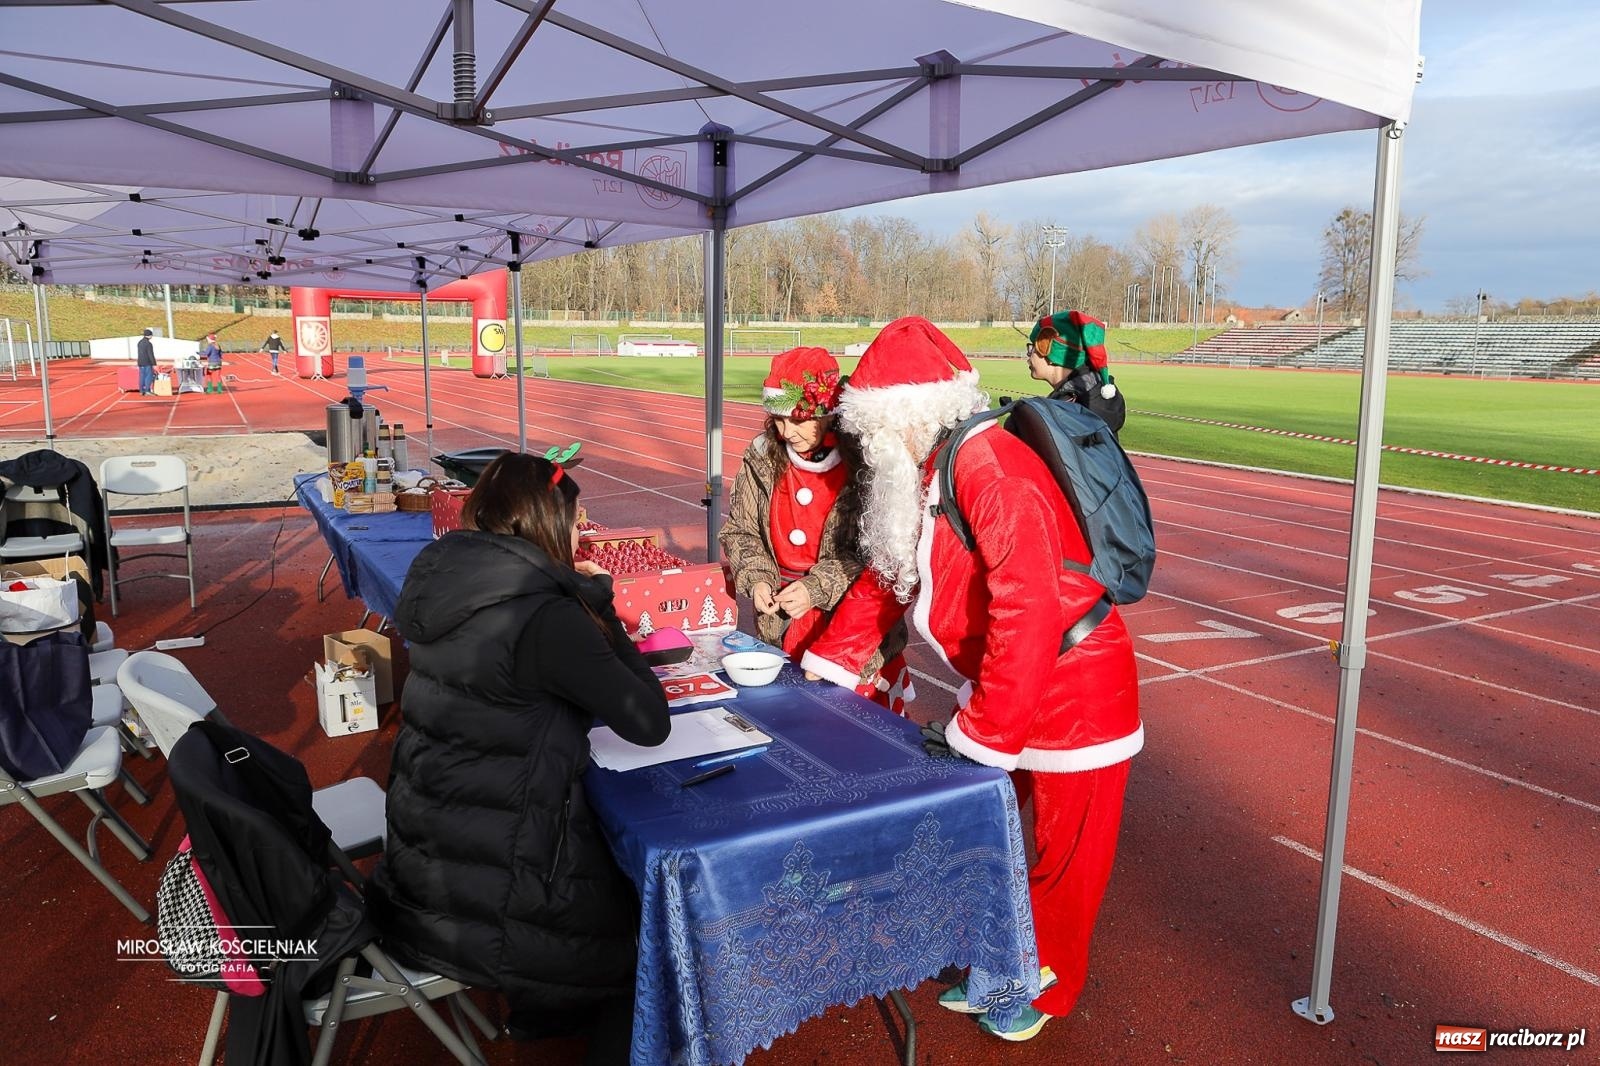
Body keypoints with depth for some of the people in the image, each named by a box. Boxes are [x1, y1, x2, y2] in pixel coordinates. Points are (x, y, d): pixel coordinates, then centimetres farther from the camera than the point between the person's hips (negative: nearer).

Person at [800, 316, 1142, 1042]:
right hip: (995, 684, 9)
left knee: (1061, 854, 11)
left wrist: (979, 733, -24)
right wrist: (824, 662, 12)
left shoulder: (989, 468, -26)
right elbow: (886, 574, 15)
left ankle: (1042, 988, 33)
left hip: (1074, 688, -8)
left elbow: (1027, 612, -31)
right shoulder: (924, 472, 5)